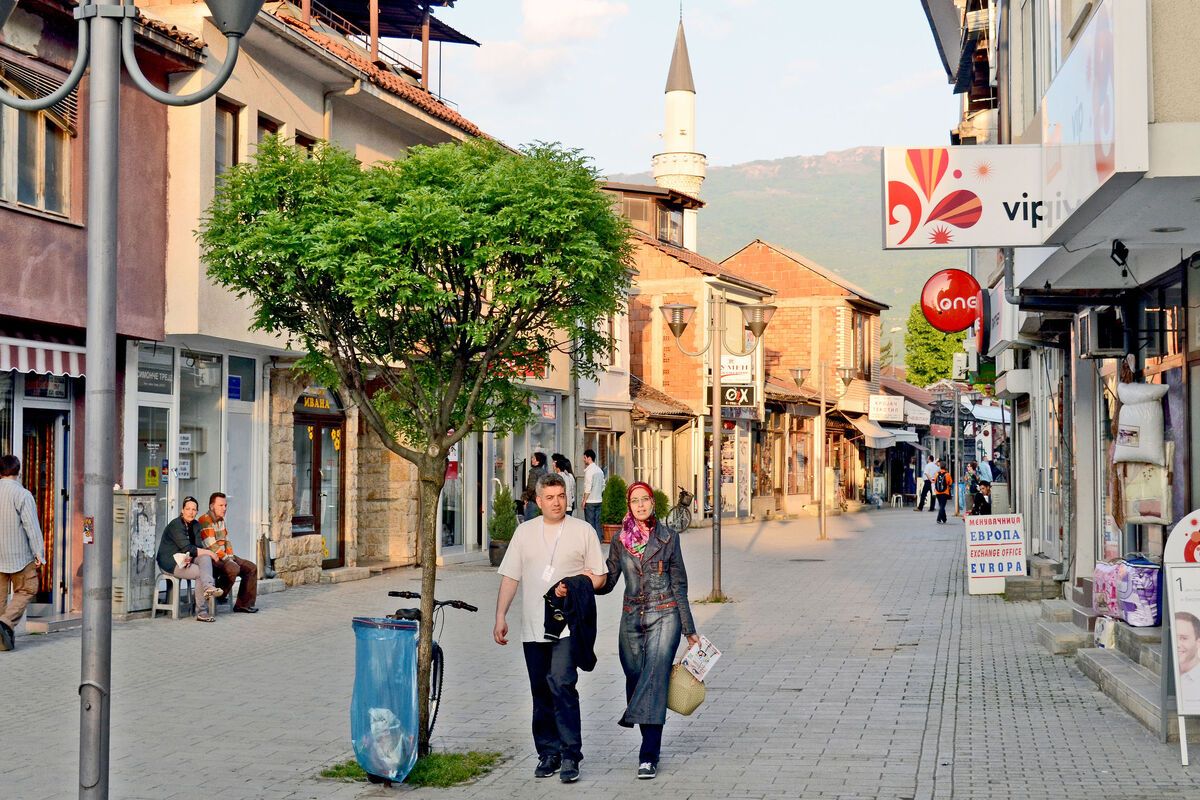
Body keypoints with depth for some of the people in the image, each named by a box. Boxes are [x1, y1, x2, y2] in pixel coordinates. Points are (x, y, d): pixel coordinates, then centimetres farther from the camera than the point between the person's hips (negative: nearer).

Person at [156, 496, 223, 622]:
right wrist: (208, 552, -19)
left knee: (205, 558, -25)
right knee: (200, 573, -26)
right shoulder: (176, 525, -16)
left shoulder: (195, 526, 9)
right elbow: (187, 548, -24)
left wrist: (190, 557, -22)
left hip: (186, 560, 7)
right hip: (170, 562, -7)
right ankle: (201, 612, -30)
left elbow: (198, 547, 1)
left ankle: (208, 587, -45)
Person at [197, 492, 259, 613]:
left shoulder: (221, 520, 15)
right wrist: (228, 560, -17)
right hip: (211, 558, -10)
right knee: (233, 568, -34)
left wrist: (231, 557, 1)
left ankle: (243, 604, -1)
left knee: (251, 567, 0)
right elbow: (212, 546, -20)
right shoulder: (205, 521, -15)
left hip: (224, 557, 10)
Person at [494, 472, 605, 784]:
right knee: (541, 692, 9)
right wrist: (500, 616, 3)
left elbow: (597, 576, 6)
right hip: (533, 626, 4)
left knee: (561, 684, -17)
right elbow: (510, 577, 11)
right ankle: (548, 754, 18)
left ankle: (570, 755, -13)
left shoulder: (583, 531, 3)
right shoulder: (525, 531, 11)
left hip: (568, 625, -4)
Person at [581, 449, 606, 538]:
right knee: (597, 522, 10)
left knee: (590, 523, -3)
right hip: (598, 500, 7)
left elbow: (588, 488, -17)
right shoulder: (600, 470, 11)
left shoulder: (589, 470, -13)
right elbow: (603, 486, 14)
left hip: (590, 501, -7)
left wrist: (584, 500, -11)